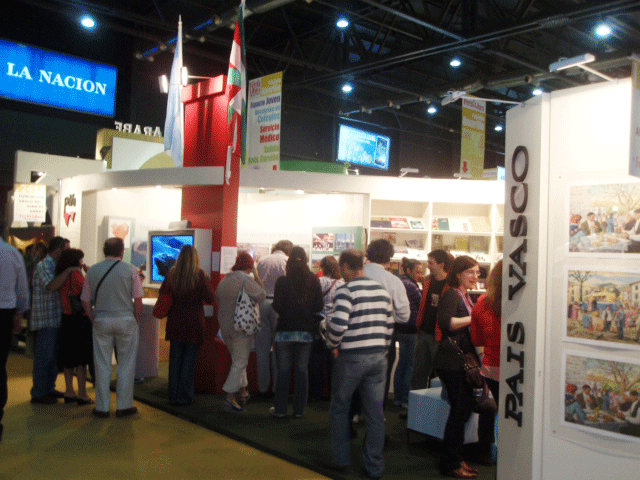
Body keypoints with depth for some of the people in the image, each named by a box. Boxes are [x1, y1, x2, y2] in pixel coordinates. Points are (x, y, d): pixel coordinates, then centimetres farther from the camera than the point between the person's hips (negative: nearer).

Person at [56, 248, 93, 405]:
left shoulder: (61, 276, 7)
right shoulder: (76, 275, -14)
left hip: (66, 320, 7)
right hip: (79, 320, -7)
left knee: (68, 357, 13)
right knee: (81, 358, 0)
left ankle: (69, 392, 21)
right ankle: (82, 394, 4)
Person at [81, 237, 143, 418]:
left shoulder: (93, 270, 2)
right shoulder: (131, 270, -4)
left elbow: (86, 300, 3)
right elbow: (138, 299, -6)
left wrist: (93, 319, 12)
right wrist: (136, 319, 6)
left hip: (101, 321, 2)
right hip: (126, 320, -2)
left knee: (102, 365, 8)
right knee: (126, 364, 7)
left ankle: (102, 407, 14)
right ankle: (124, 406, 12)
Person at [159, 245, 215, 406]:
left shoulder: (172, 274, -2)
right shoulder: (200, 275, -10)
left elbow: (162, 293, 6)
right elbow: (210, 299, -9)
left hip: (175, 322, 3)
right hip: (194, 322, -2)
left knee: (174, 359, 11)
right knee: (189, 360, 6)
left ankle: (173, 396, 16)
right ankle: (184, 396, 10)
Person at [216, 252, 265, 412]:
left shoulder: (223, 280, 9)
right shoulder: (245, 279, -14)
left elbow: (218, 300, 15)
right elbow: (261, 295, -13)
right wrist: (257, 277, -4)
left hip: (225, 326, 7)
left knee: (238, 359, 20)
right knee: (240, 361, -2)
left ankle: (242, 391, 26)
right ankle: (230, 397, -4)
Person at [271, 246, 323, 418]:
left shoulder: (282, 281, -8)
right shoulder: (314, 281, -3)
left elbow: (277, 306, -10)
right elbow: (319, 306, -2)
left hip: (285, 331, -2)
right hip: (306, 332, 2)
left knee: (283, 370, 6)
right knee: (302, 370, 10)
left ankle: (280, 409, 13)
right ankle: (299, 409, 15)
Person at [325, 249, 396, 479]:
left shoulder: (346, 290, -12)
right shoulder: (382, 290, 9)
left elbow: (337, 324, -23)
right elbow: (390, 324, 12)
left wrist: (333, 345, -6)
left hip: (351, 357, -5)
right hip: (378, 357, 5)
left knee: (340, 406, 14)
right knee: (375, 412, 9)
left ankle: (341, 459, 21)